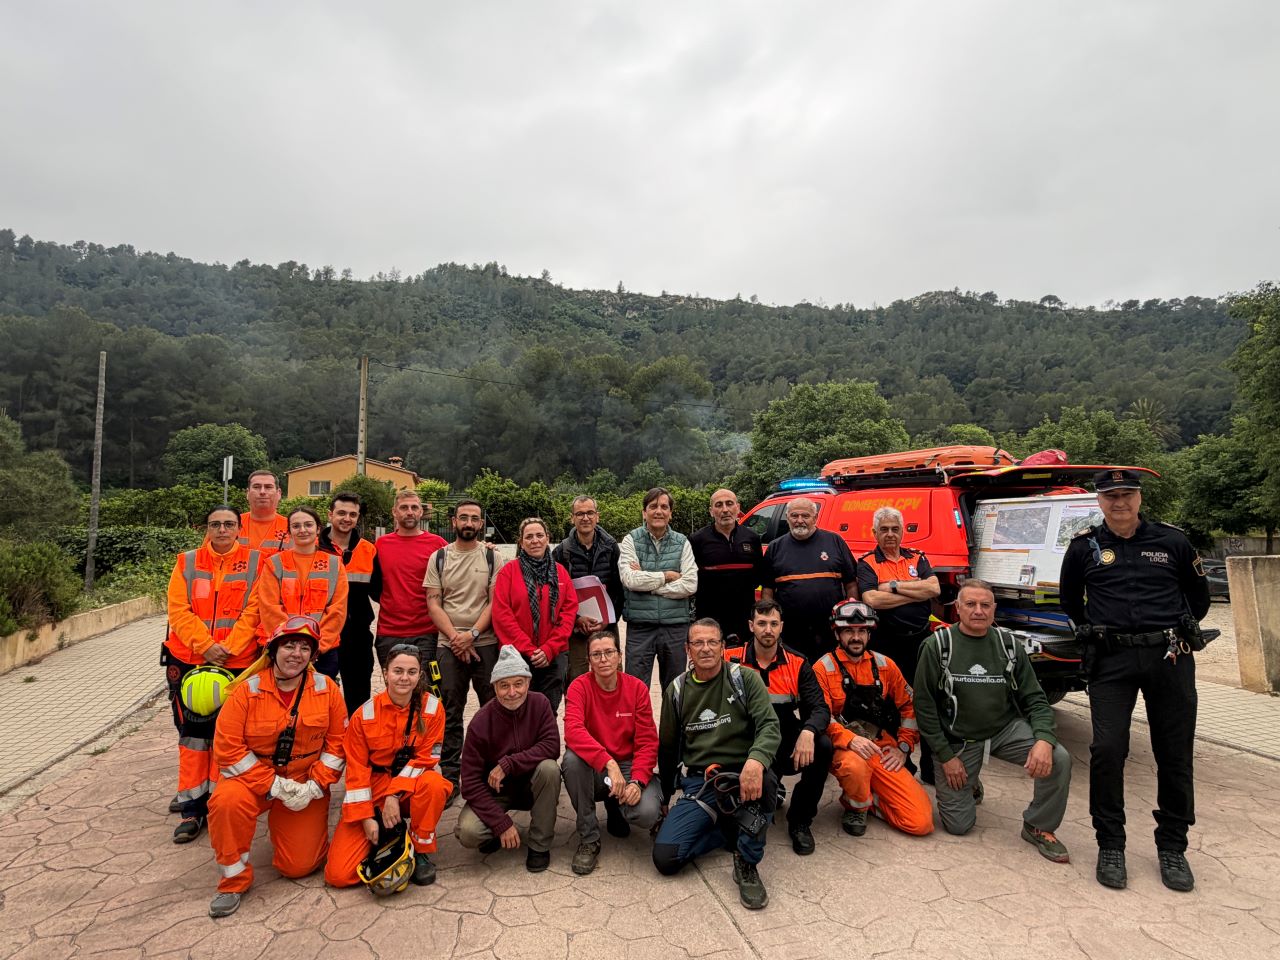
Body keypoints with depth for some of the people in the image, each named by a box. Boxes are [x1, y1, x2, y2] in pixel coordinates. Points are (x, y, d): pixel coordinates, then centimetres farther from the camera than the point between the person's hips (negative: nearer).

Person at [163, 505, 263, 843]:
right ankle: (192, 808, 14)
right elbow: (178, 610, -2)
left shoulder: (254, 562, 0)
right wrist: (206, 646, -13)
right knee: (192, 732, 6)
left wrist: (227, 648, -15)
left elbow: (253, 610, -6)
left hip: (237, 661, -2)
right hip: (190, 660, 2)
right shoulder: (187, 562, 7)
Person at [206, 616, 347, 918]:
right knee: (227, 801, -34)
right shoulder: (248, 690, -13)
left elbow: (337, 742, -2)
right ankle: (234, 880, -9)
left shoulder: (326, 689, -8)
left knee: (299, 865, -3)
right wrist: (275, 786, -19)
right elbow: (227, 749, -14)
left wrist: (314, 786, -13)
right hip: (253, 778, -1)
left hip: (305, 785, 1)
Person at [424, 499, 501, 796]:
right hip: (449, 646, 1)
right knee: (450, 715, 5)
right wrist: (455, 637, -9)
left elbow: (495, 602, -1)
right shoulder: (439, 558, 7)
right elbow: (433, 604, 2)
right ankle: (450, 778, 15)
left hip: (486, 643, -1)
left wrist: (472, 634, -13)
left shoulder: (492, 557, 5)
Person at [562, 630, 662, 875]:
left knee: (647, 813, -27)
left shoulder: (638, 688, -7)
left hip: (629, 765, 1)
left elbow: (647, 742, -6)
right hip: (593, 769, 0)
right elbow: (573, 730, -29)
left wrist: (637, 781, -23)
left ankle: (615, 805, 13)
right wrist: (609, 763, -40)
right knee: (572, 759, -33)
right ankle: (588, 839, -12)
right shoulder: (579, 687, -11)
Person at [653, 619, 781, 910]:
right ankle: (732, 829, 9)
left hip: (740, 777, -2)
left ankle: (747, 863, -11)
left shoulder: (745, 679, -2)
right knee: (665, 857, -17)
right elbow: (667, 747, 17)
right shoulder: (677, 690, 7)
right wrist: (664, 798, 19)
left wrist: (756, 760, -35)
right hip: (697, 786, 3)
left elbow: (770, 726, -14)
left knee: (763, 781, -38)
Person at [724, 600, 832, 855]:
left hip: (786, 749, 2)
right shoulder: (731, 660, -4)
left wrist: (808, 732, -29)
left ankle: (800, 821, -3)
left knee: (823, 746, -26)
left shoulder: (797, 664, 2)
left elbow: (819, 708, -6)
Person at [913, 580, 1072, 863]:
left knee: (1058, 759, -24)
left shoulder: (1010, 646, -1)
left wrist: (1044, 739, -21)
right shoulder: (937, 645, -11)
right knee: (958, 825, -3)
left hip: (1007, 730, 3)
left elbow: (1034, 699, -1)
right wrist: (946, 755, -11)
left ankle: (1038, 827, 2)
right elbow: (924, 705, -9)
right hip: (957, 740, -2)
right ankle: (969, 786, 32)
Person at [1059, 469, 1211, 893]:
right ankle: (1110, 846, 8)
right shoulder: (1084, 546, 4)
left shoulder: (1171, 541, 5)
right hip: (1111, 661, -1)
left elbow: (1198, 593, 21)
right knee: (1107, 749, -8)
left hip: (1170, 657, 1)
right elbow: (1069, 599, 20)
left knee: (1175, 753, 8)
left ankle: (1172, 847, 25)